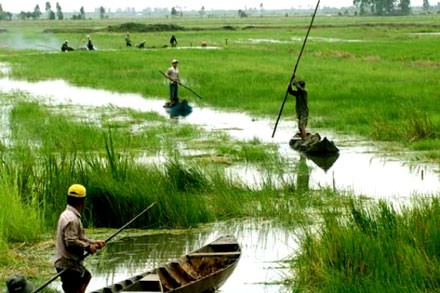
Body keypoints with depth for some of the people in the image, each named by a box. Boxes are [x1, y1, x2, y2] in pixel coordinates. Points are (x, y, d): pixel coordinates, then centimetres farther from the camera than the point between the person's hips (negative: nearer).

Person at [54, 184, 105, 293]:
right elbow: (71, 242, -28)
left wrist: (94, 242, 9)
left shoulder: (67, 214, 12)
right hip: (69, 265, -11)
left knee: (86, 277, 31)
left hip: (73, 262, 11)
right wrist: (88, 247, -15)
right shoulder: (72, 219, -22)